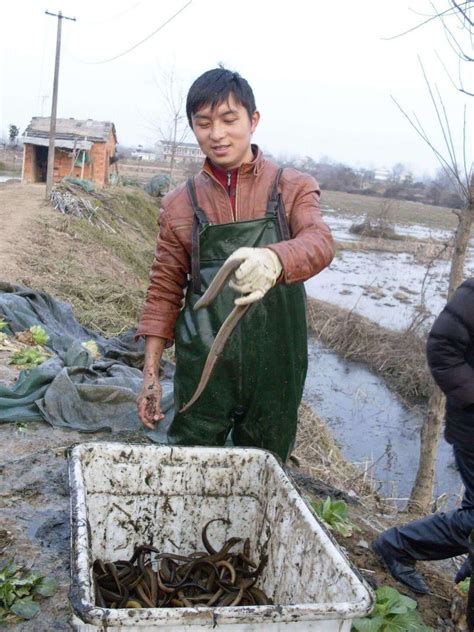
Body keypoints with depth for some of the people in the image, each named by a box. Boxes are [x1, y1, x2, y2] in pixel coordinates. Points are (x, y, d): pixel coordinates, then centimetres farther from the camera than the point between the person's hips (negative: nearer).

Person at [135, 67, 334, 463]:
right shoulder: (181, 204, 4)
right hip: (202, 371, 1)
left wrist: (274, 259, -43)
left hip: (276, 370, 0)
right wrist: (151, 374, 3)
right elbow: (164, 291, 8)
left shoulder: (292, 188, 0)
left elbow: (320, 241, -20)